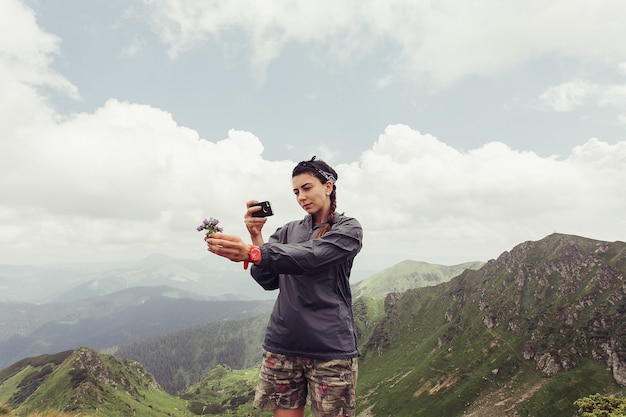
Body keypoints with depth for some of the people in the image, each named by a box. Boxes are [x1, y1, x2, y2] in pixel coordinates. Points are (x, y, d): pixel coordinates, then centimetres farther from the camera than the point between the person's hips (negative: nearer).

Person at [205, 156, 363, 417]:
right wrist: (256, 237, -11)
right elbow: (269, 281, 2)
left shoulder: (348, 229, -2)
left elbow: (309, 257, -20)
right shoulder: (287, 231, 12)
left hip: (330, 347, -3)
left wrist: (251, 253, -33)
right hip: (283, 345, 3)